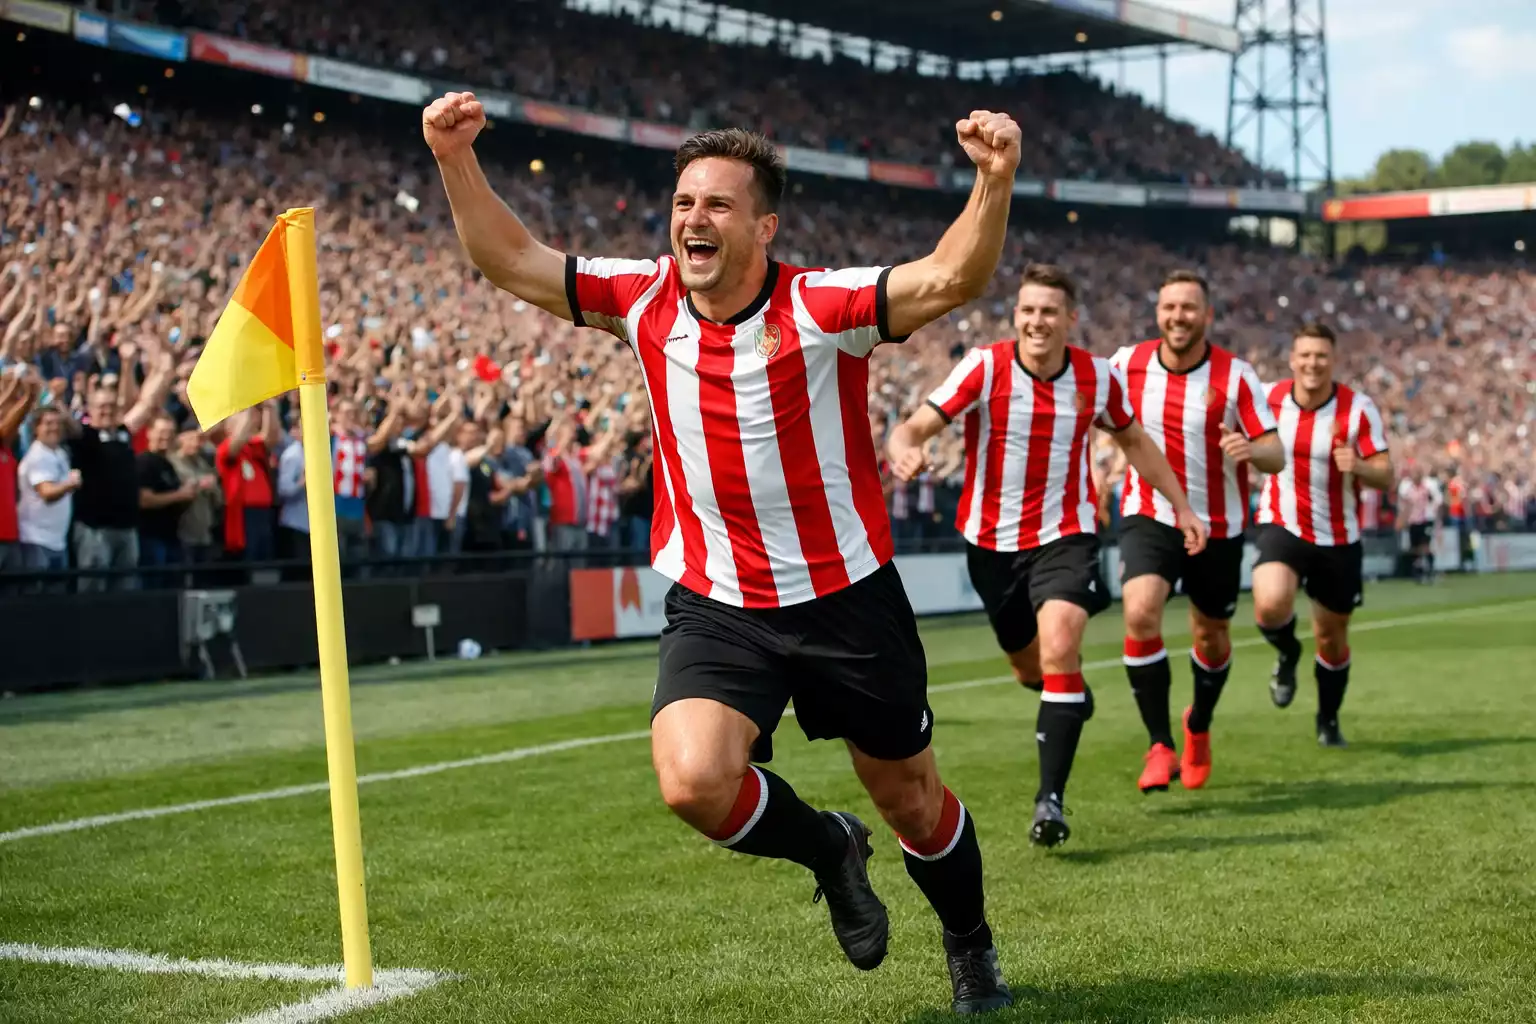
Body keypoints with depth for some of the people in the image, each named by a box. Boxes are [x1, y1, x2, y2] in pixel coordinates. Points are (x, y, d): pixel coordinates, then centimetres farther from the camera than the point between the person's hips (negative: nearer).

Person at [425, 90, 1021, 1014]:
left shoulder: (821, 307, -16)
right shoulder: (648, 300, -4)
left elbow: (951, 279, -29)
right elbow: (513, 262, 3)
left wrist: (996, 180, -45)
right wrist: (456, 159, -8)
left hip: (847, 598, -2)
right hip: (716, 608, 2)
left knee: (910, 797, 12)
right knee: (693, 781, -22)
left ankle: (972, 950, 43)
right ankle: (828, 851, 12)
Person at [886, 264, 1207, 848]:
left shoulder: (1098, 378, -6)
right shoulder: (984, 368, -13)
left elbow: (1132, 439, 13)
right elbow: (916, 427, -20)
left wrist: (1181, 505, 15)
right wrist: (902, 449, -44)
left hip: (1066, 536, -1)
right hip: (992, 541, 1)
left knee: (1058, 650, -23)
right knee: (1031, 670, 15)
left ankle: (1050, 800, -20)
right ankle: (1072, 693, 55)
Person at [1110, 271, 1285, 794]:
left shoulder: (1235, 375, -12)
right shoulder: (1129, 363, -6)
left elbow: (1276, 455, -14)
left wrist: (1250, 449, -35)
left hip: (1217, 527, 0)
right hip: (1149, 518, 0)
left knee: (1212, 635, 14)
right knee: (1140, 614, -24)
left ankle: (1199, 727, 45)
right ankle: (1160, 746, -15)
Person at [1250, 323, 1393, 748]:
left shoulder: (1359, 409, -12)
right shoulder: (1267, 399, -8)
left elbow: (1386, 477, -13)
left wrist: (1357, 466, -33)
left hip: (1339, 537, 1)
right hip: (1282, 526, 0)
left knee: (1332, 634, 11)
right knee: (1271, 605, -28)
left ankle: (1328, 720, 36)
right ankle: (1287, 653, 8)